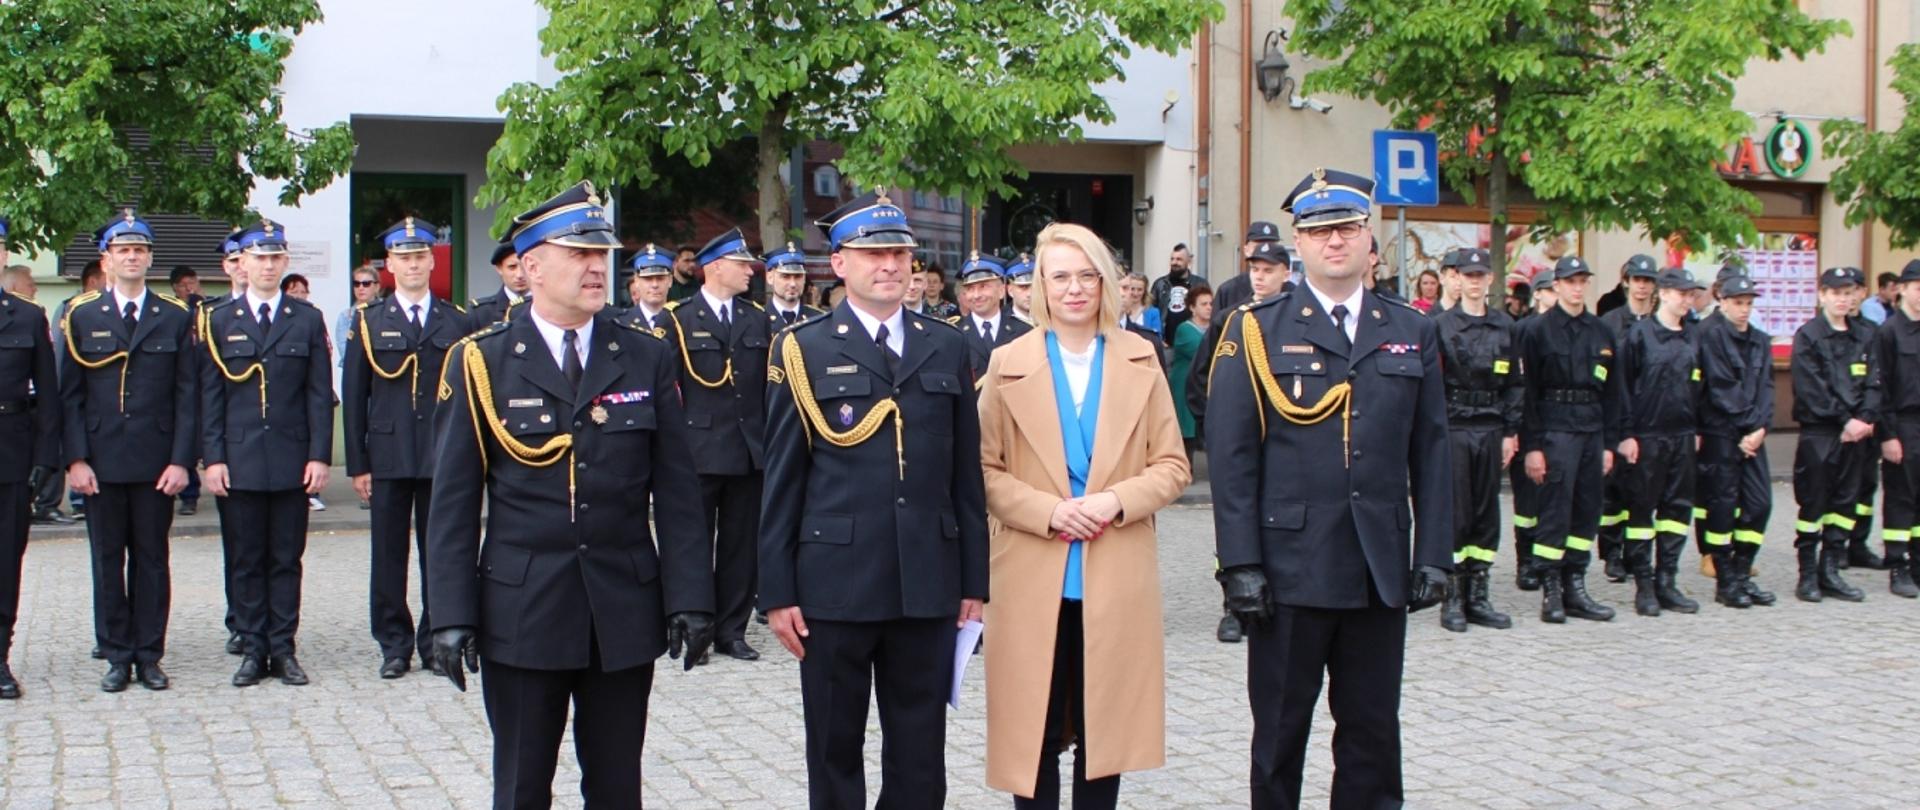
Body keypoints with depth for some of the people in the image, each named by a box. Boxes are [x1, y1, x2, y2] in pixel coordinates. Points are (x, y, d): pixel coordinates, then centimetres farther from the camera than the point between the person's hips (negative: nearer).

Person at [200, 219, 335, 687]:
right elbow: (211, 397, 5)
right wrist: (213, 458, -3)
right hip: (240, 461, 0)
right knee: (247, 560, 5)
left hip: (292, 461, 0)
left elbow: (320, 394, 3)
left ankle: (283, 650, 10)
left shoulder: (308, 320, 6)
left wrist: (320, 456, -5)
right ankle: (254, 649, 12)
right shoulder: (219, 322, 7)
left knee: (286, 559, 4)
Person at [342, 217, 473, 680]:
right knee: (389, 557, 4)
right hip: (388, 459, 0)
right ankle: (394, 645, 14)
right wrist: (357, 464, -1)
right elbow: (353, 398, 4)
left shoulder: (456, 322, 8)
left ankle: (436, 642, 14)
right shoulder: (368, 322, 6)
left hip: (443, 460, 0)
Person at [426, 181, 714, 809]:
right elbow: (453, 503, -1)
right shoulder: (480, 363, -1)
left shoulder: (649, 360, 4)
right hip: (521, 612, -1)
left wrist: (690, 598, -3)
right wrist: (452, 615, -6)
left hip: (625, 613, 2)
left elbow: (677, 493, 2)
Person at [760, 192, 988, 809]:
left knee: (920, 759, 9)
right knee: (834, 753, 10)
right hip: (835, 586, -2)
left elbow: (967, 473, 9)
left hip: (928, 588, 2)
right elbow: (781, 479, -1)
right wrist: (777, 592, -4)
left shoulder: (947, 347, 9)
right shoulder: (804, 350, 1)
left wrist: (973, 578, 7)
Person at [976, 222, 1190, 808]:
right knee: (1034, 732, 4)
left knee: (1103, 729, 8)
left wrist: (1116, 501, -13)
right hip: (1033, 579, -1)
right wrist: (1049, 512, -15)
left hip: (1116, 579, 1)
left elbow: (1172, 466, 4)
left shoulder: (1140, 362, 6)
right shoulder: (1008, 365, 2)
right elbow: (986, 471, 0)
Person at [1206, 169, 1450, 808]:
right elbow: (1231, 456, -5)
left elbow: (1431, 454, 8)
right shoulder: (1256, 330, 0)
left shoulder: (1413, 332, 9)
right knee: (1280, 731, 9)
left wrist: (1433, 555, 2)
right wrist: (1241, 563, -11)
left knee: (1373, 731, 10)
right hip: (1290, 570, -2)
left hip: (1381, 571, 3)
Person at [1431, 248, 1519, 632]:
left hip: (1490, 429, 4)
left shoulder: (1504, 327, 10)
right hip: (1452, 428, -4)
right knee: (1453, 513, -2)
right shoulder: (1440, 325, -2)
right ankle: (1452, 598, 5)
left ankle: (1477, 595, 14)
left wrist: (1511, 433, 6)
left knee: (1487, 512, 7)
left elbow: (1513, 384, 12)